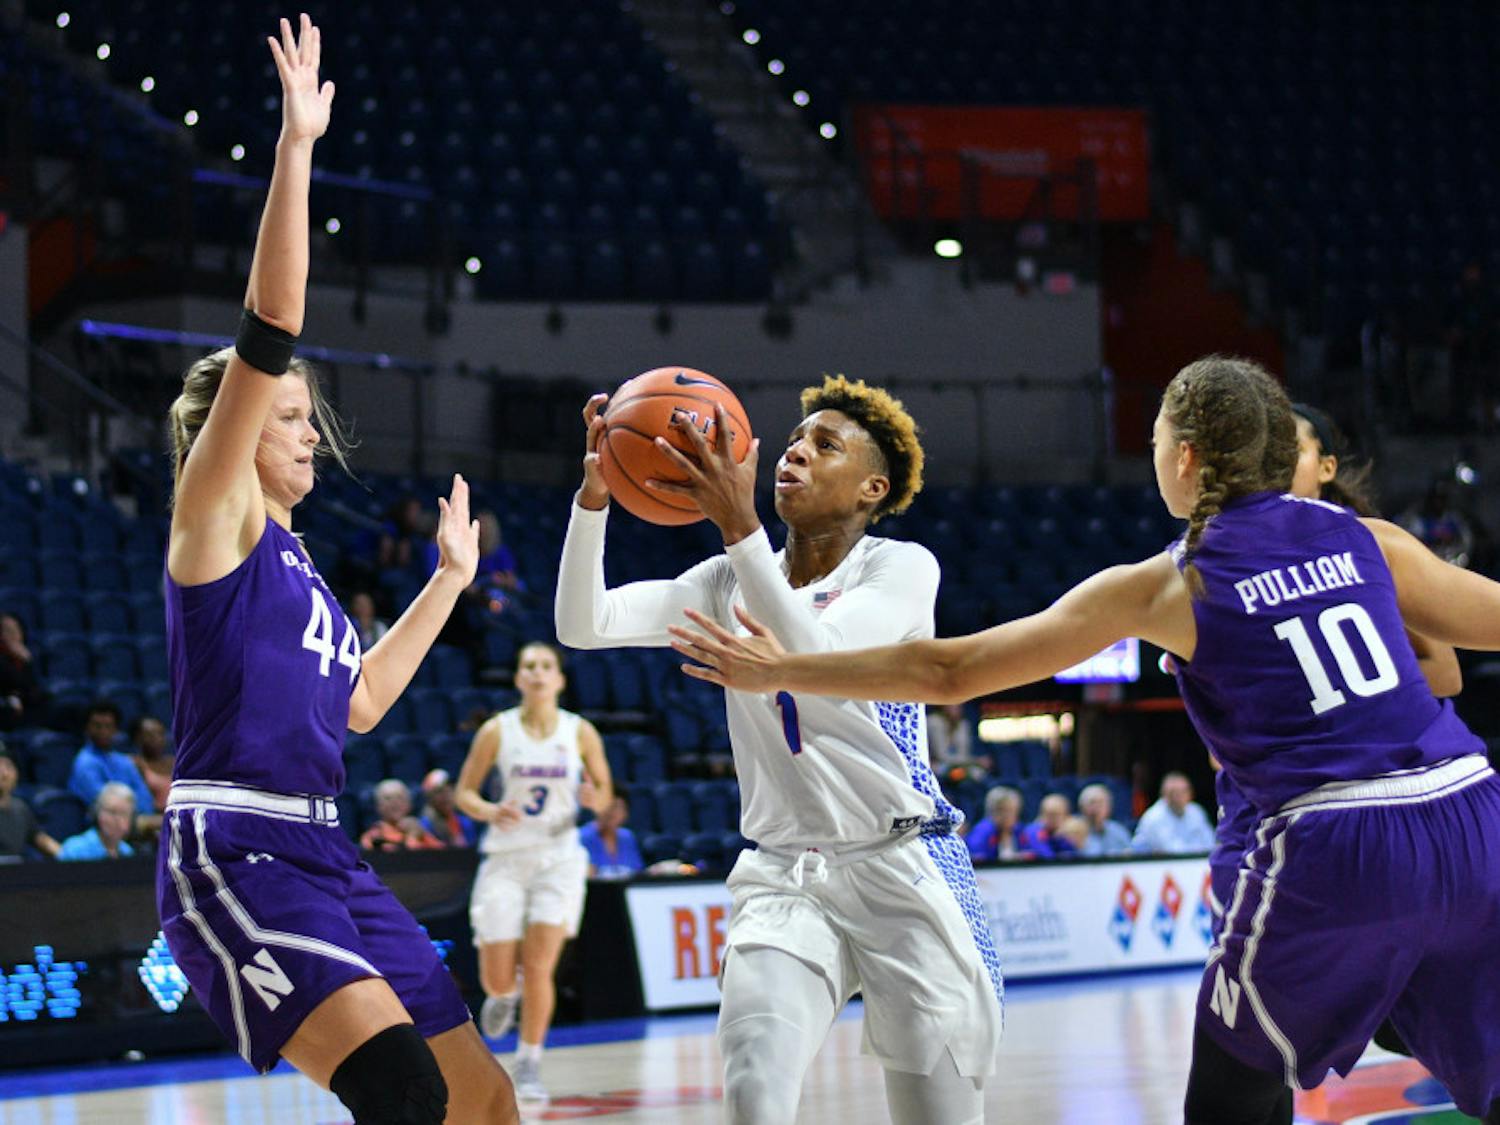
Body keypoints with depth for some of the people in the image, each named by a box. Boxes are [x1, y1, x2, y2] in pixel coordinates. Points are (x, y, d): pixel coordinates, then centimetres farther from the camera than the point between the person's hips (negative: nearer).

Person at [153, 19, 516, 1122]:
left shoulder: (289, 555, 22)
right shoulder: (216, 515, 0)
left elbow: (357, 702, 29)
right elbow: (268, 334, -11)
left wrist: (449, 581, 34)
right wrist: (296, 148, -17)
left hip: (322, 856, 9)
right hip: (231, 854, -9)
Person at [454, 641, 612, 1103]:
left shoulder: (580, 732, 0)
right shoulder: (497, 731, -3)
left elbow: (604, 790, 10)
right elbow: (465, 792, 3)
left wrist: (593, 798, -13)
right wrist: (491, 812, -18)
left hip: (558, 856, 0)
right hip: (505, 858, 0)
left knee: (539, 964, -12)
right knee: (496, 977, -3)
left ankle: (529, 1064, 3)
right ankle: (505, 995, 37)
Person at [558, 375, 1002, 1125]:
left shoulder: (901, 566, -5)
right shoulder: (727, 583, 8)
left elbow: (814, 661, -24)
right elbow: (582, 626, -3)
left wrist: (739, 527, -33)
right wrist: (594, 497, -18)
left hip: (903, 868, -3)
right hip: (784, 878, 3)